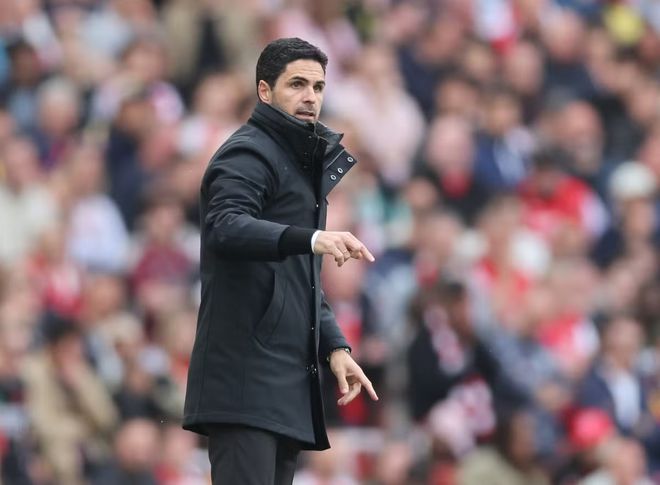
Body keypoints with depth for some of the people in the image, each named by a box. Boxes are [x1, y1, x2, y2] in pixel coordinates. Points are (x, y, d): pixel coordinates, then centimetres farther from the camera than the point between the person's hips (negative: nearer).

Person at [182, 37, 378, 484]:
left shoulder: (307, 162, 24)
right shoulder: (248, 154, -5)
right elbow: (225, 228, -26)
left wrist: (334, 346, 14)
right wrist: (311, 239, -39)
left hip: (289, 379, 9)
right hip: (247, 378, -9)